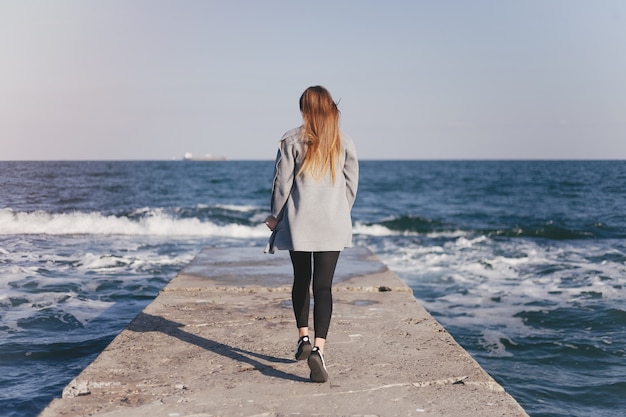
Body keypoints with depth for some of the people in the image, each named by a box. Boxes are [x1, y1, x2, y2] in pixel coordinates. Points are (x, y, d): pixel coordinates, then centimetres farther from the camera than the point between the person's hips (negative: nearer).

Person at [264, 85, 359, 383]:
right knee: (323, 285, -3)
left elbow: (282, 182, -3)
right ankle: (318, 349, -15)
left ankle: (303, 338, 24)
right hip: (333, 225, 0)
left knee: (301, 280, 18)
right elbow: (351, 184, 7)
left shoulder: (292, 140, -4)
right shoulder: (344, 143, 2)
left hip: (299, 223, 0)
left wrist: (275, 215, 10)